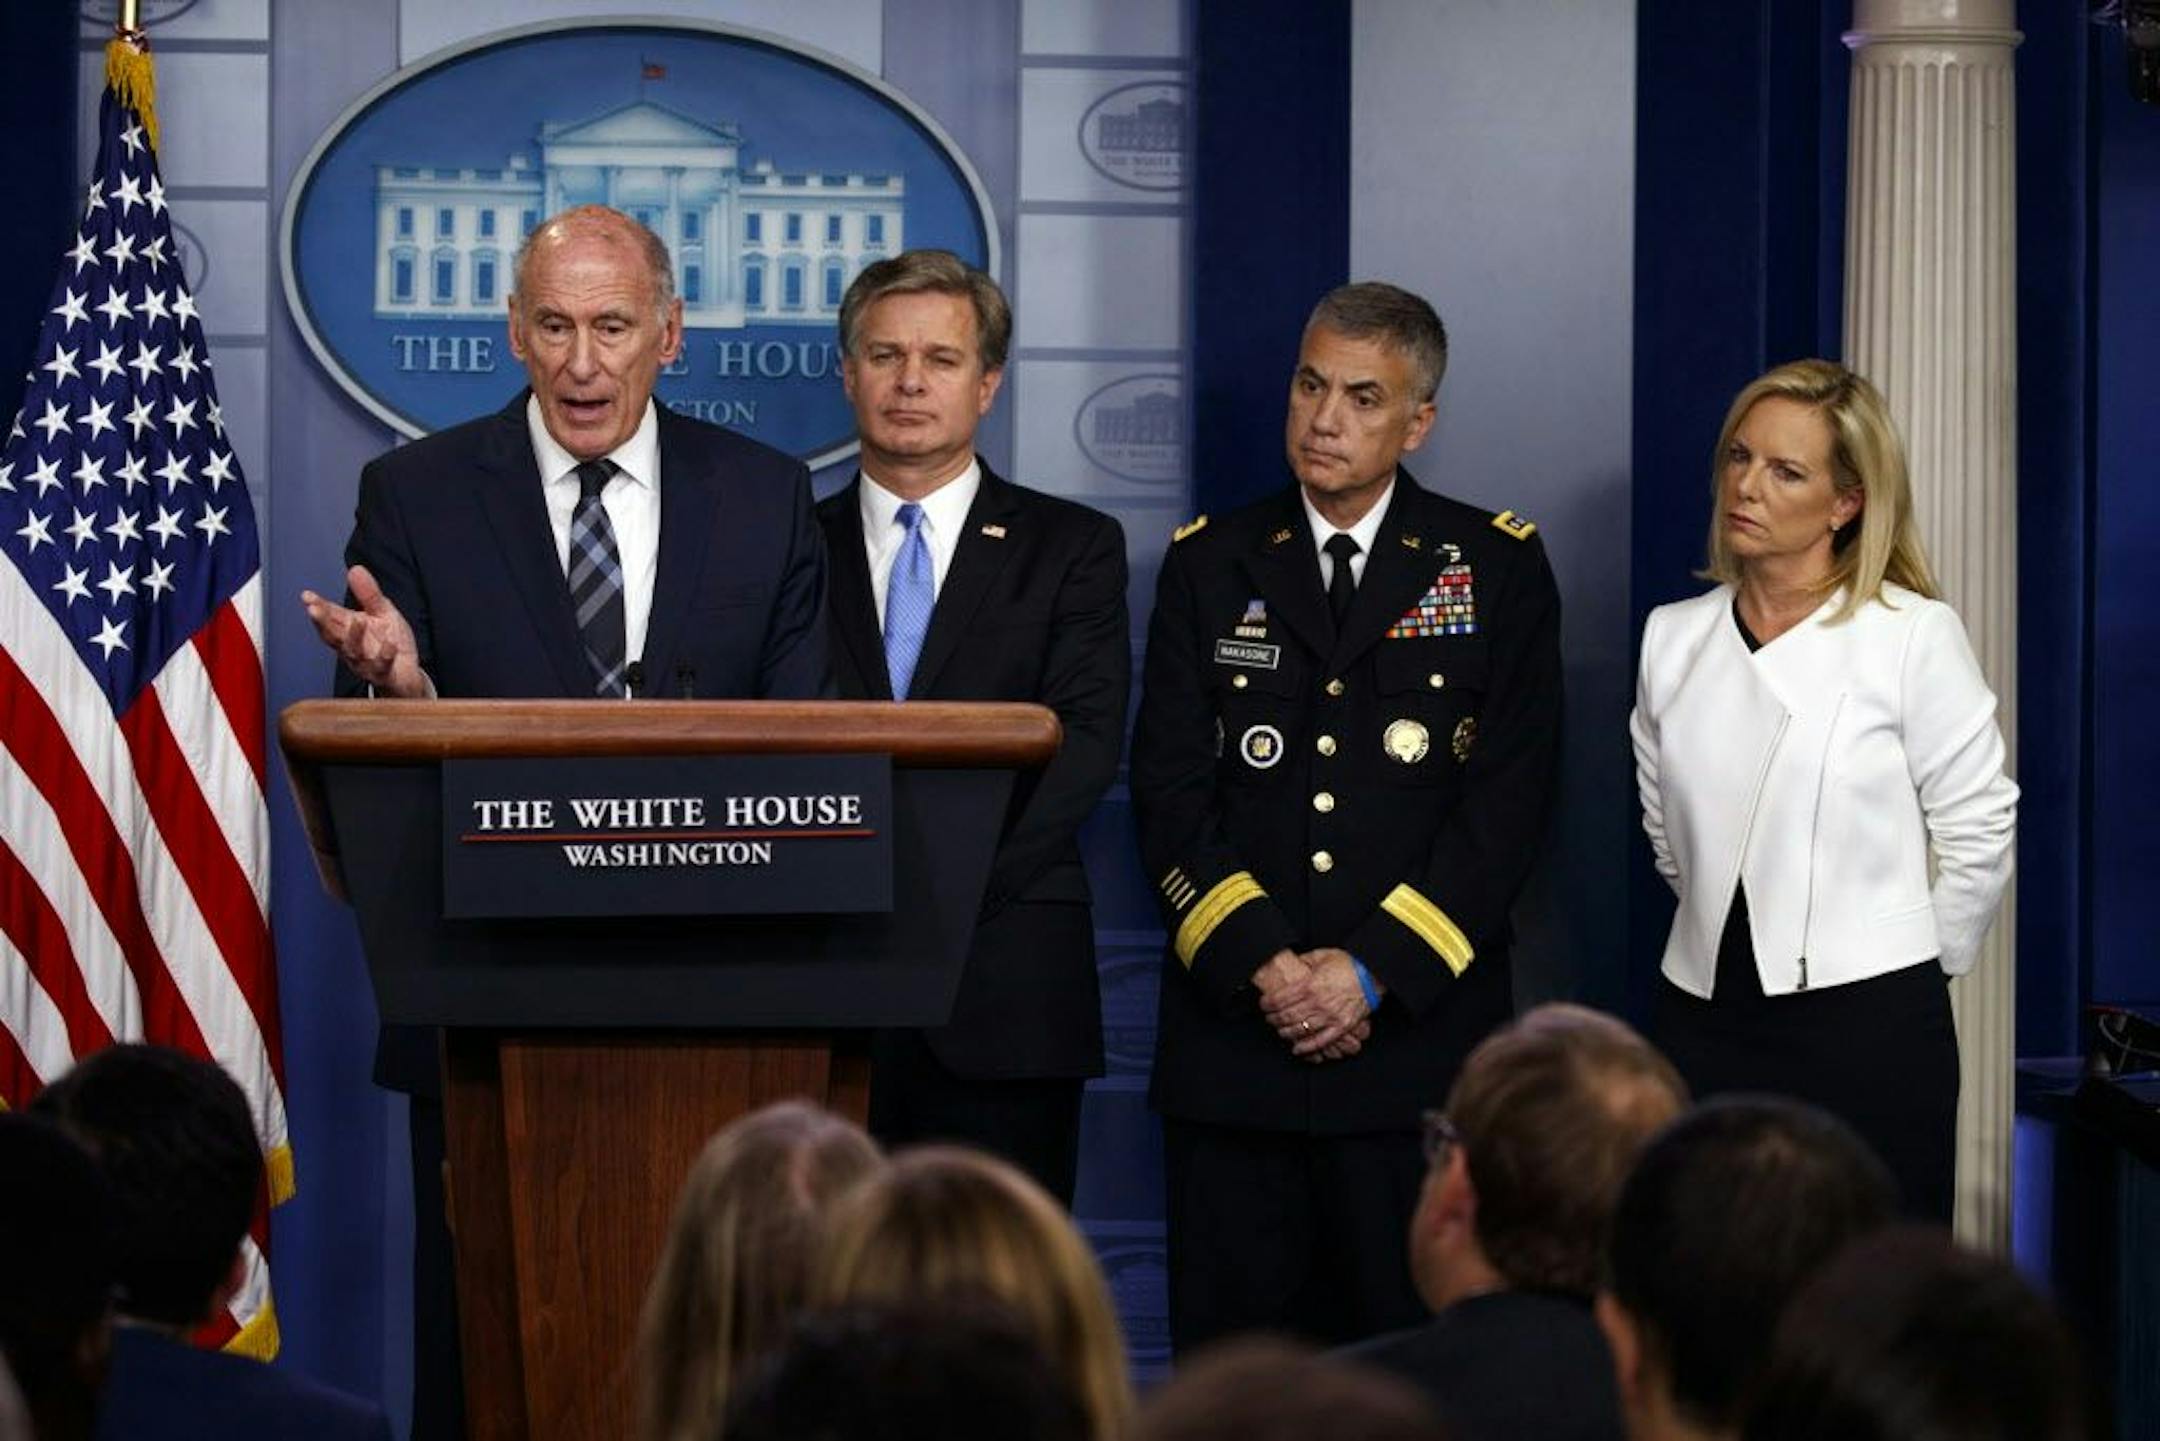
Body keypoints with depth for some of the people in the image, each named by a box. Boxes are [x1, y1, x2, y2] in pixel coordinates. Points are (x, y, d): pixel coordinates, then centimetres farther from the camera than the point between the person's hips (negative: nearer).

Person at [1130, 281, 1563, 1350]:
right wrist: (1262, 963, -10)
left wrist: (1377, 971, -10)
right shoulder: (1209, 566, 11)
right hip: (1231, 1029, 2)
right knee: (1231, 1351, 1)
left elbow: (1509, 799, -2)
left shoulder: (1498, 568, 6)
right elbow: (1169, 792, 4)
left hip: (1421, 1028, -1)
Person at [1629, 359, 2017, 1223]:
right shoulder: (1672, 639, 7)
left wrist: (1914, 970, 5)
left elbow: (1979, 832, -2)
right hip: (1705, 1018, 4)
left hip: (1867, 1026, -4)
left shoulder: (1914, 636, -6)